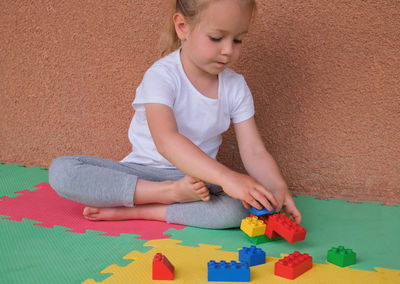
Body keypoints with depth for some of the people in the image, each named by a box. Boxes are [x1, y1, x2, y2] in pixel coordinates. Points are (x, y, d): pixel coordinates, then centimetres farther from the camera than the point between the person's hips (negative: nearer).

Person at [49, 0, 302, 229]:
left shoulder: (236, 87, -2)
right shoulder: (162, 76, -18)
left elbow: (255, 153, -5)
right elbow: (166, 140, -35)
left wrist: (278, 190, -26)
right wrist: (226, 177, -47)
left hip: (198, 179, 3)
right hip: (142, 171, -2)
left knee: (241, 207, -31)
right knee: (61, 170, -24)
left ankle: (137, 211, -22)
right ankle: (172, 193, -27)